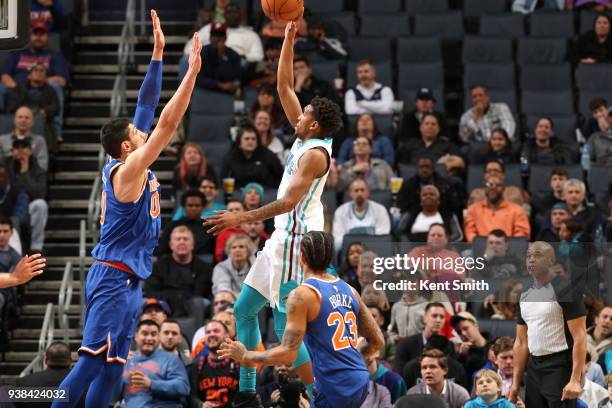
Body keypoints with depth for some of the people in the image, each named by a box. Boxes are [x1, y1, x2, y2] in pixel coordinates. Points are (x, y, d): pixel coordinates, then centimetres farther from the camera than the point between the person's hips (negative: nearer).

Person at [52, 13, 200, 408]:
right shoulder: (128, 169, -13)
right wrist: (191, 73, -19)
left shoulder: (128, 165, 10)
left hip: (127, 279, 10)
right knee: (91, 362, -14)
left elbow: (148, 109, 13)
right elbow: (167, 124, -19)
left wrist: (158, 55, 12)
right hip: (114, 277, -10)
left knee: (112, 368, 7)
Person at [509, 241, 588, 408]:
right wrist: (515, 383, 12)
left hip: (560, 368, -8)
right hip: (534, 368, 8)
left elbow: (580, 338, -14)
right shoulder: (525, 296, 13)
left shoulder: (565, 291, -10)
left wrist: (575, 380, -22)